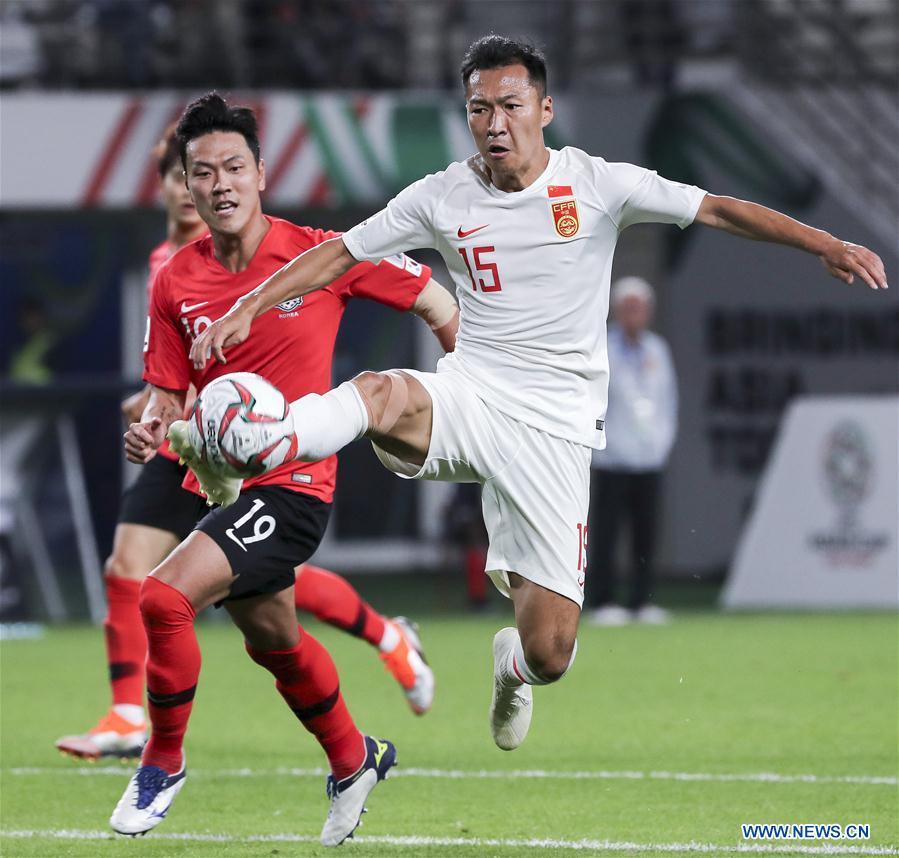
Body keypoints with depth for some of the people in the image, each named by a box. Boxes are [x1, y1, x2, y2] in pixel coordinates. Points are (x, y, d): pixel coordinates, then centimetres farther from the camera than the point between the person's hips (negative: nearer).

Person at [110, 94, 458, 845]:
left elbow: (437, 304, 0)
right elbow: (169, 393, 5)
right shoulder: (175, 283, 0)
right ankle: (353, 760, 49)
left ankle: (163, 761, -3)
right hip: (215, 482, 6)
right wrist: (152, 429, -18)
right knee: (273, 638, 23)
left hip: (293, 482, -6)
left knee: (165, 597, -23)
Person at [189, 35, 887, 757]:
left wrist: (824, 244, -13)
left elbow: (716, 210, -2)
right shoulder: (443, 197, 3)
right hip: (469, 399, 1)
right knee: (386, 395, -38)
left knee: (549, 654, -4)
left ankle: (512, 662, 33)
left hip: (556, 429, -1)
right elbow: (338, 255, 9)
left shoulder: (597, 185, -1)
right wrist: (249, 307, -2)